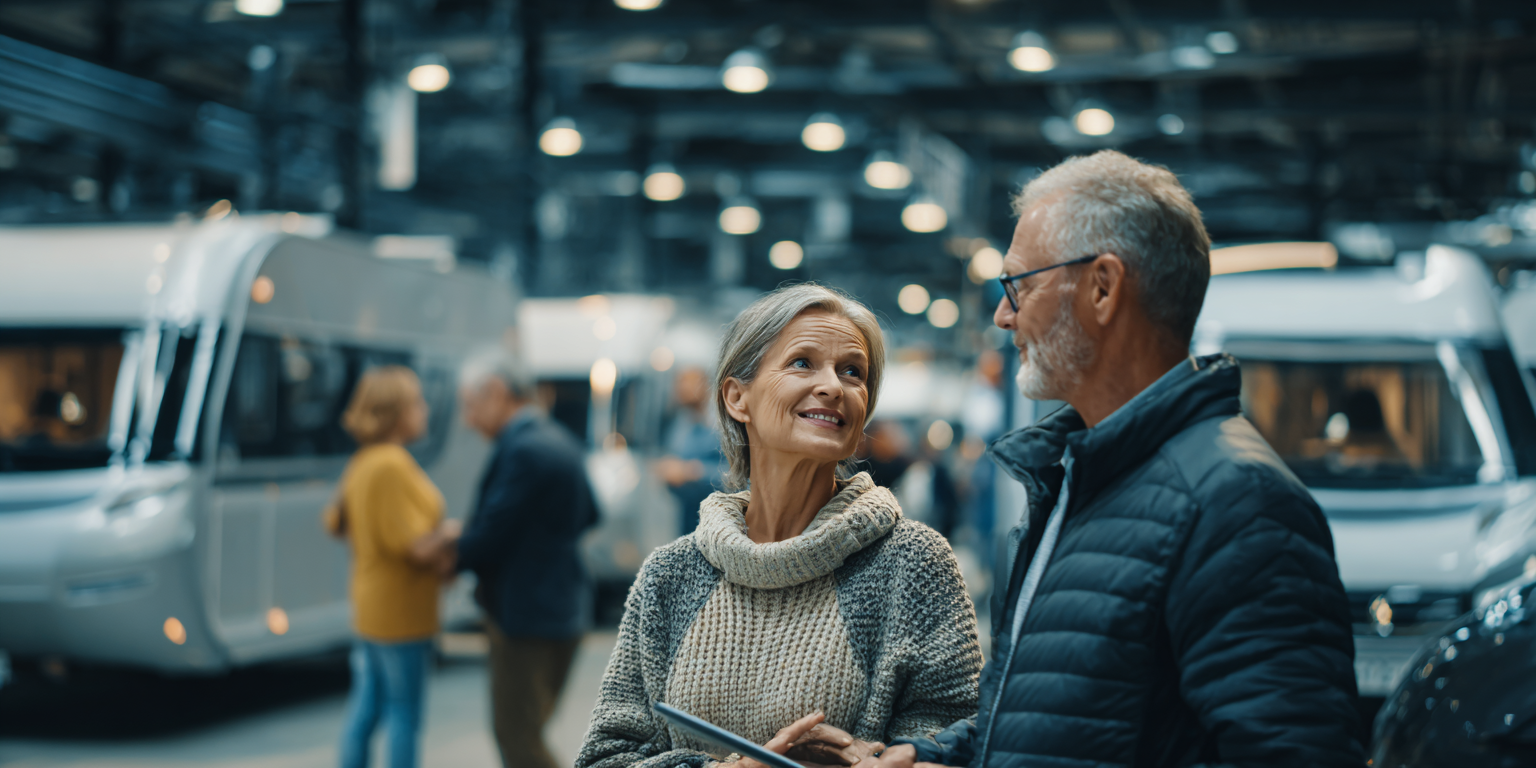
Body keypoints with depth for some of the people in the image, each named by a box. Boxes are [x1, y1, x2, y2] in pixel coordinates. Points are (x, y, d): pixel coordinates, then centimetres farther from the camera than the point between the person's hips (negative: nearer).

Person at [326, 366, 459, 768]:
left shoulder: (360, 464, 7)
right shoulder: (393, 467, -23)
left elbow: (334, 522, 18)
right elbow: (419, 547, -24)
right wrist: (452, 532, -7)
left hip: (371, 609, 9)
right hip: (402, 613, -9)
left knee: (365, 706, 16)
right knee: (404, 714, 1)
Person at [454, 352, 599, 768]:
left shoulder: (522, 451, -20)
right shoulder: (562, 442, 10)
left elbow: (490, 535, -20)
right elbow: (588, 515, 19)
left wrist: (449, 557, -2)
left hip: (528, 616, -10)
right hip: (564, 606, 10)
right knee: (521, 731, 18)